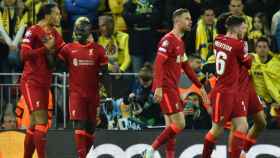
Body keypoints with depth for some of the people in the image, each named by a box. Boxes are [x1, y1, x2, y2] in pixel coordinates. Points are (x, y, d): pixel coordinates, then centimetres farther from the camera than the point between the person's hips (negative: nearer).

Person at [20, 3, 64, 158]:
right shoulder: (33, 31, -10)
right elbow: (24, 55, -19)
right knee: (41, 121, -16)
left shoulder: (54, 34, 13)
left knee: (34, 125, 12)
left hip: (44, 83, 8)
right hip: (31, 82, -8)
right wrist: (46, 48, -21)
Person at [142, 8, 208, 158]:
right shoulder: (168, 40, -12)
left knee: (171, 126, 9)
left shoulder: (180, 42, 17)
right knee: (179, 124, -12)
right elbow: (158, 64, -20)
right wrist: (158, 87, -29)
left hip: (173, 88, 10)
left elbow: (186, 67, 25)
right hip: (165, 88, -10)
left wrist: (200, 87, 25)